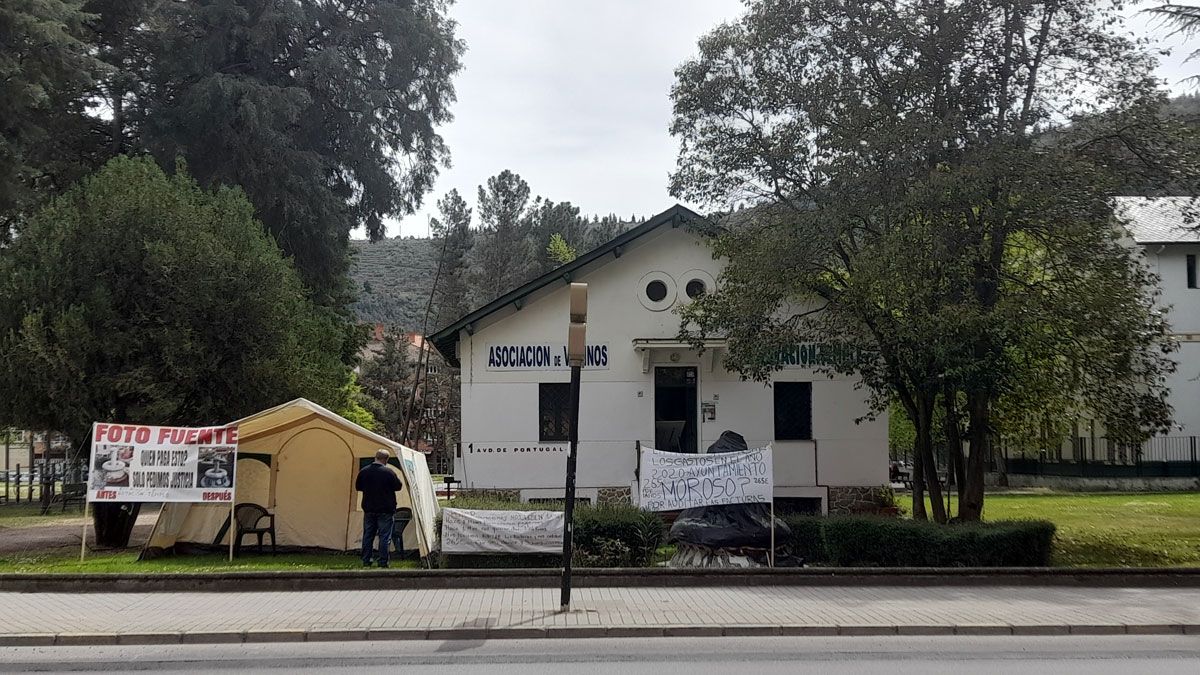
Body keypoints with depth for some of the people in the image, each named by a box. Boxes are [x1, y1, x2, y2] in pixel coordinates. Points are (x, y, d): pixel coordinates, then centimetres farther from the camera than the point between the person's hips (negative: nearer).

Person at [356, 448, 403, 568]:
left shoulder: (364, 471, 0)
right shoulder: (388, 472, -15)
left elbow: (358, 487, 11)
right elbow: (398, 486, -4)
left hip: (368, 510, 4)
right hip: (385, 510, -4)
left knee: (367, 535, 13)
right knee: (384, 536, 2)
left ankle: (366, 561, 16)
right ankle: (383, 562, 1)